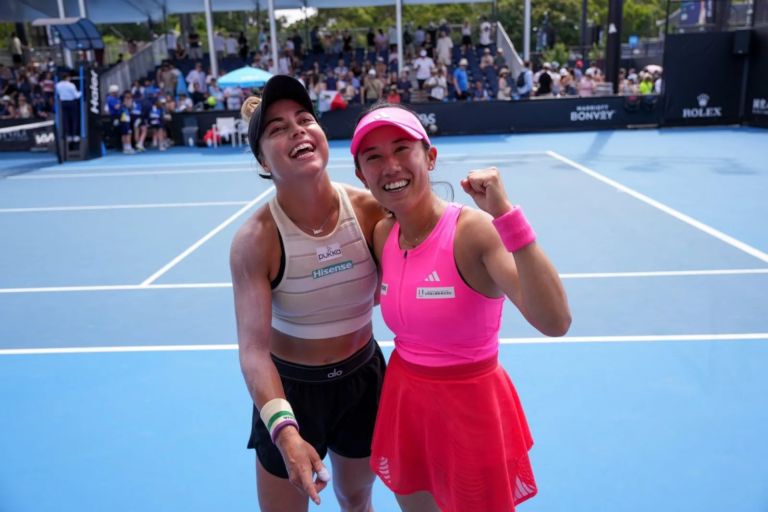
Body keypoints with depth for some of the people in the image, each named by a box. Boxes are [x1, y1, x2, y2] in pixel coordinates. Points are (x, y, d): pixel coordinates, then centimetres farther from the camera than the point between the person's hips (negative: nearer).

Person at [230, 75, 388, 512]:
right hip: (291, 389, -2)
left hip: (363, 380, 3)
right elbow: (254, 348, -28)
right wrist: (284, 430, -40)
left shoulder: (370, 211, -16)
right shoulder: (256, 240, -23)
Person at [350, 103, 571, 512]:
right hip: (403, 399, 6)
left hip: (470, 405, -5)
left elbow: (555, 322, -37)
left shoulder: (474, 231, -23)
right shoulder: (382, 235, -5)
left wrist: (506, 215, -40)